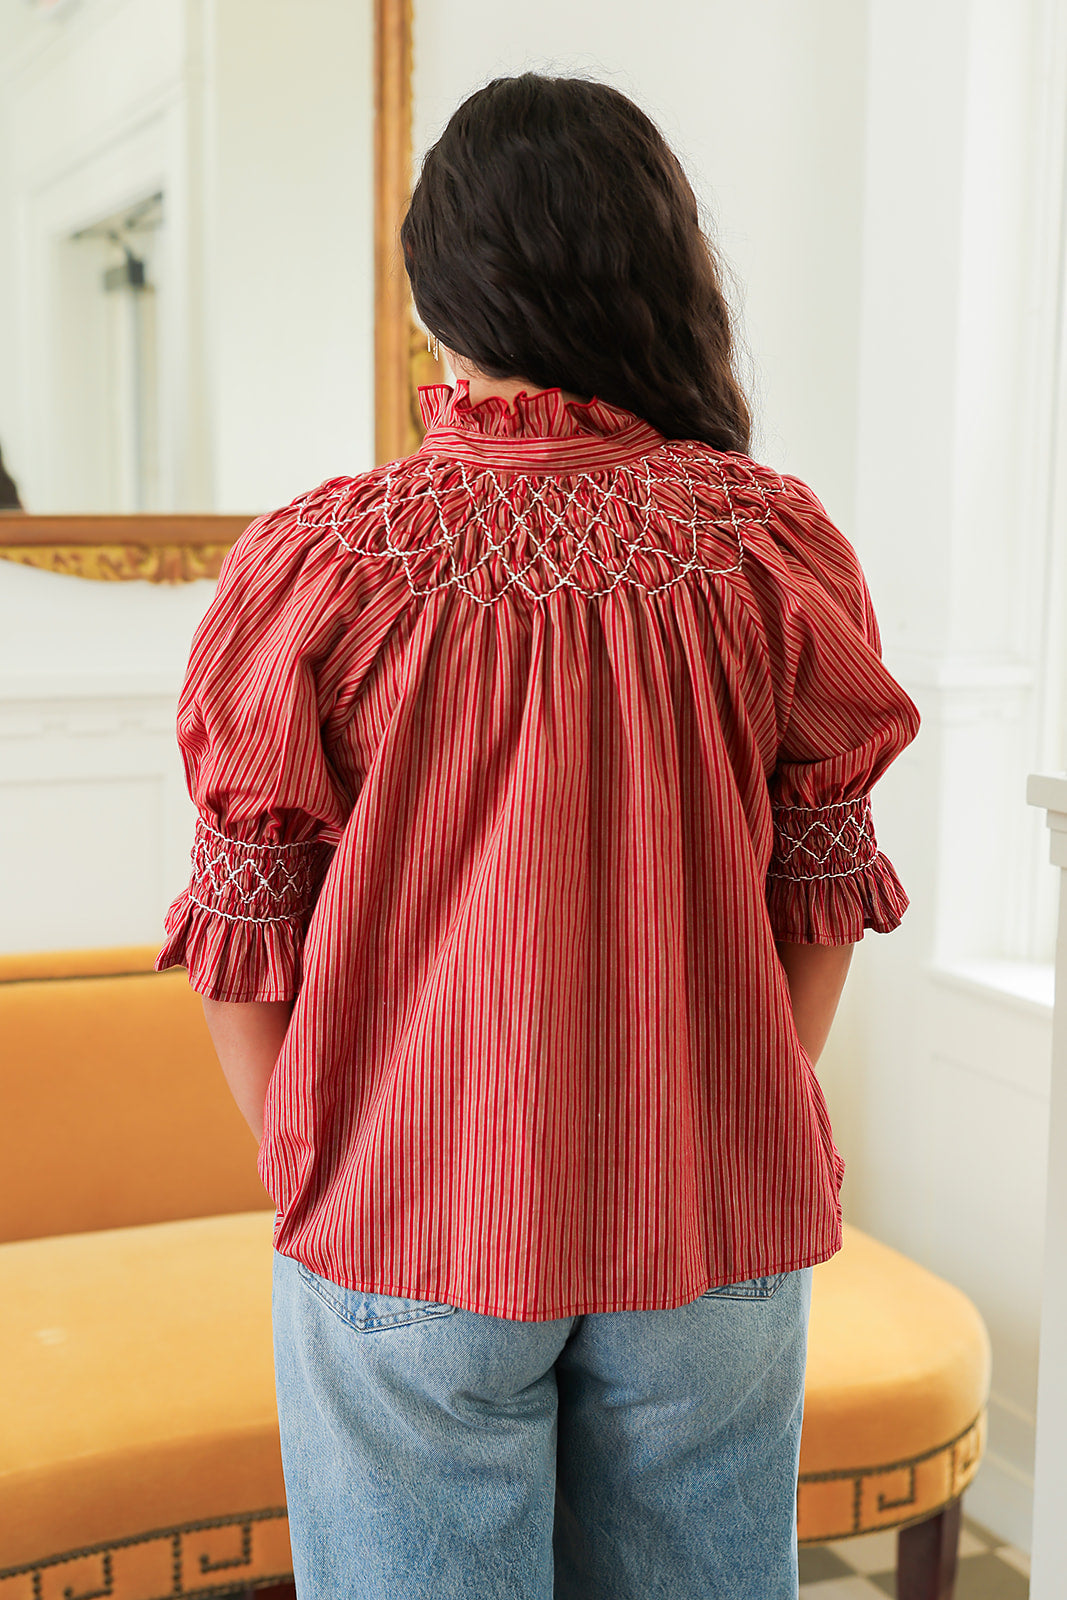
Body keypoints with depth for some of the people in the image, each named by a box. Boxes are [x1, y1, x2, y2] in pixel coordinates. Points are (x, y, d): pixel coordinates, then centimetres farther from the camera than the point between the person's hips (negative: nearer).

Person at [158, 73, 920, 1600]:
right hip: (716, 1240, 2)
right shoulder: (775, 546, -5)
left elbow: (245, 932, -5)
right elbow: (821, 897, 2)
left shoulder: (317, 564, -10)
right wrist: (727, 1138, 13)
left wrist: (317, 1182, 7)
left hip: (406, 1238, -1)